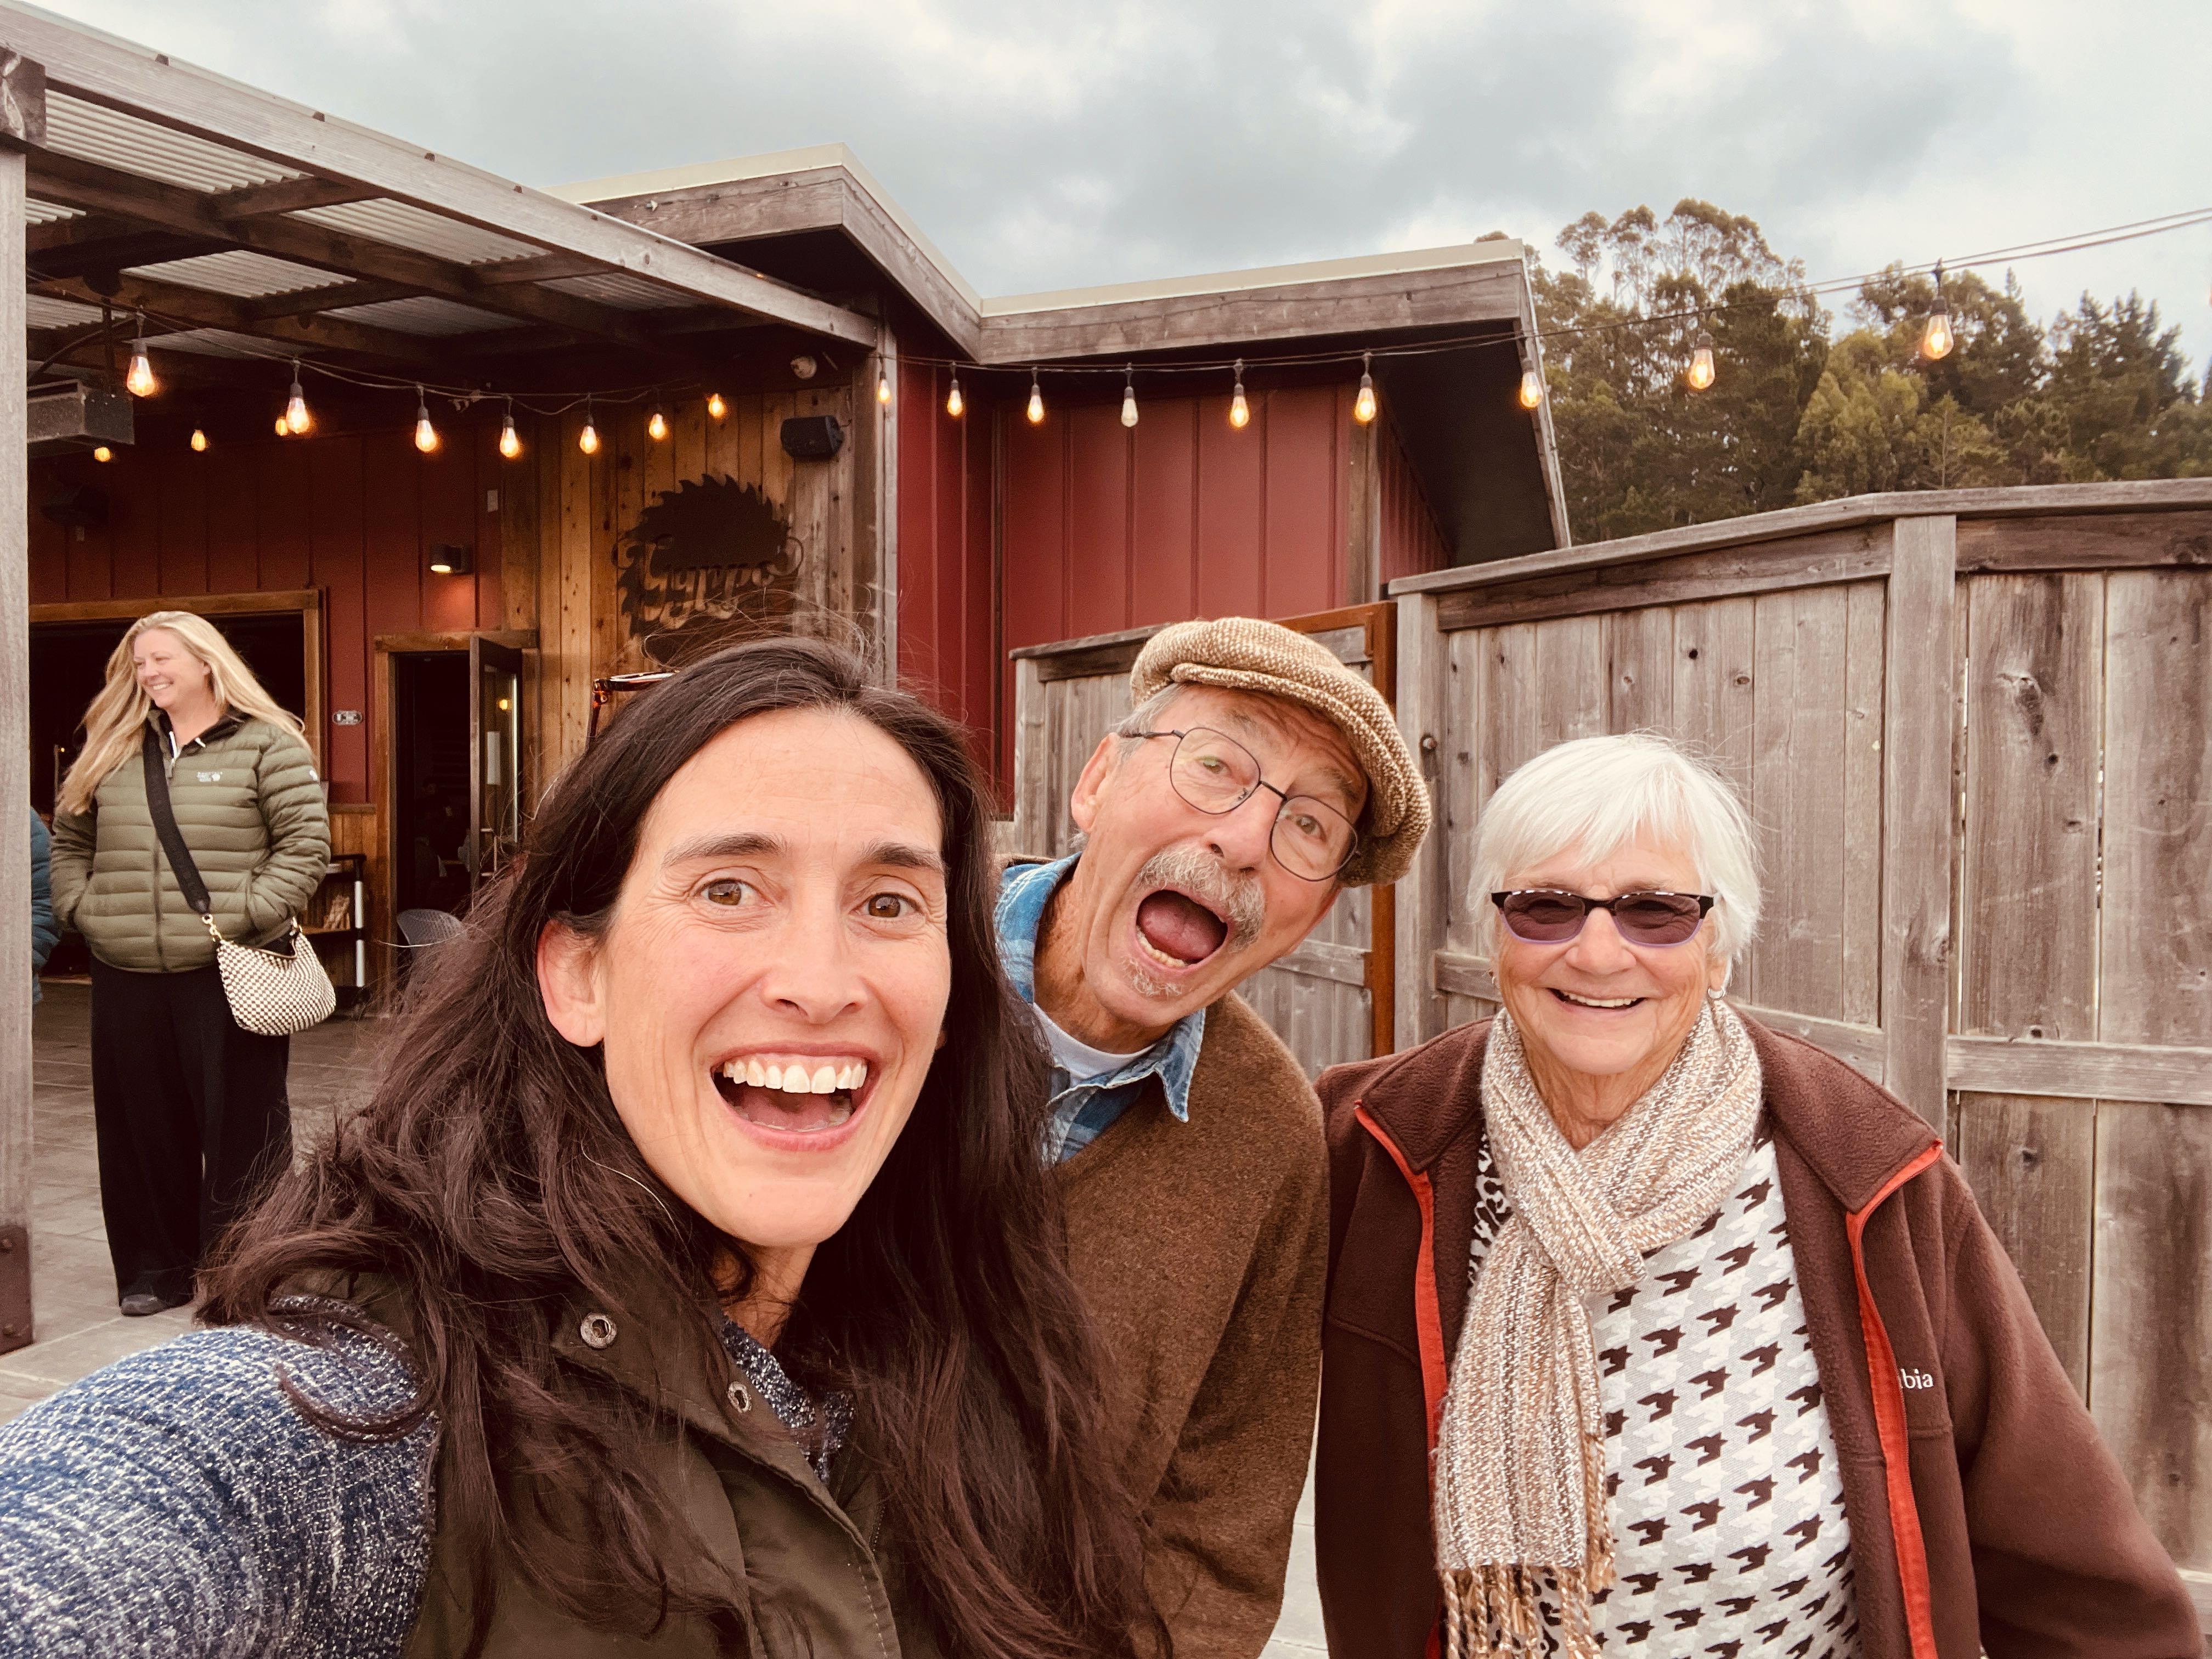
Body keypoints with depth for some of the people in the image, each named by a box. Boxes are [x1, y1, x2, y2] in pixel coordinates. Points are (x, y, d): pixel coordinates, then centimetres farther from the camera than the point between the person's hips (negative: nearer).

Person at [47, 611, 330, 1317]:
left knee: (240, 1124, 2)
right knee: (142, 1124, 13)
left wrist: (249, 914, -14)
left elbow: (306, 842, -7)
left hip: (230, 974, -5)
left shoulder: (266, 744, -2)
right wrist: (81, 907, 7)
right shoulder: (112, 752, 14)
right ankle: (154, 1268, 27)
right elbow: (68, 841, 23)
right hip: (126, 976, 5)